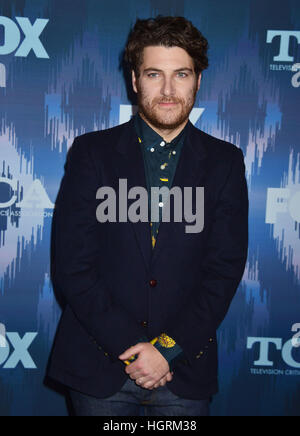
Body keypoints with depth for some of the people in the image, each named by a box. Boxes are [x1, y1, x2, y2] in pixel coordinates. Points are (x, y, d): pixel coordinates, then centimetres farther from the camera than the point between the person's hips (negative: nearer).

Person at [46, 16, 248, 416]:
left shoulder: (224, 162, 0)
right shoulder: (91, 153, -3)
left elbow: (225, 269, -3)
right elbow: (70, 267, -7)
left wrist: (169, 349, -11)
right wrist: (130, 348, -12)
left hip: (186, 371, 1)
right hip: (98, 367, 0)